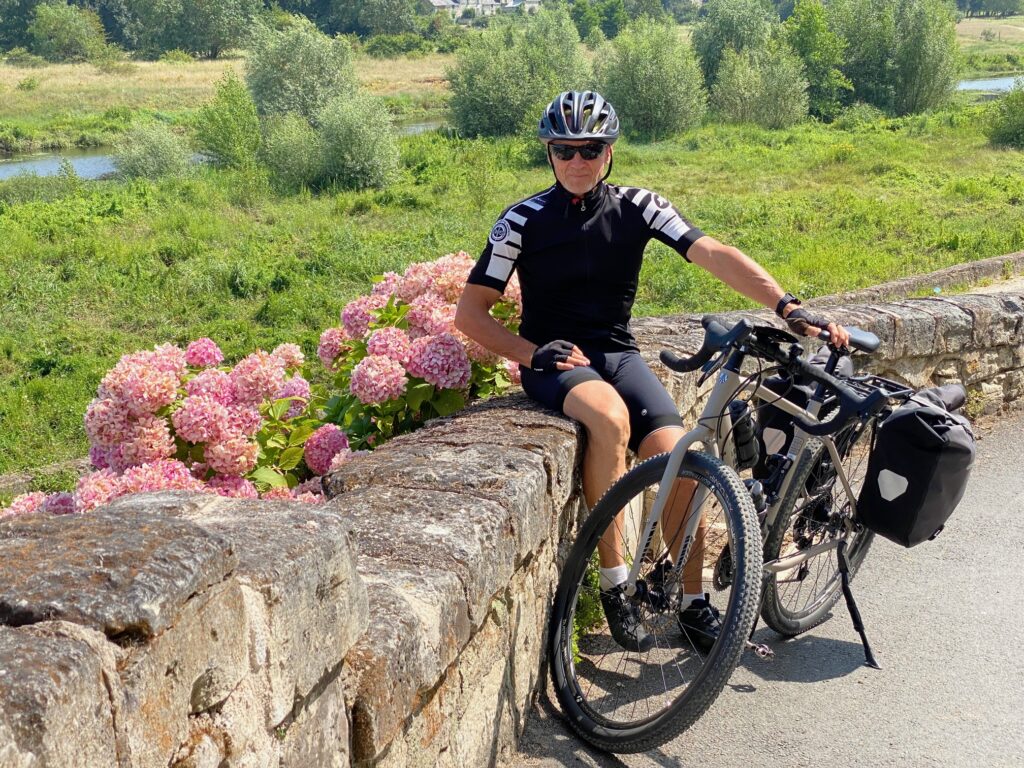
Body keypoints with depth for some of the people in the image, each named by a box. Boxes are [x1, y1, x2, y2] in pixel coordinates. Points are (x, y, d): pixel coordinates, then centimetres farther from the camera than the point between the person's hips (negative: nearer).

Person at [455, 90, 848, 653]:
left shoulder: (637, 206, 0)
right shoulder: (523, 221, -4)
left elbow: (712, 254, -14)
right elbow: (470, 313, -2)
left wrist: (787, 306, -27)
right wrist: (533, 353, -17)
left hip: (617, 353, 3)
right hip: (553, 359, -2)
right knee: (610, 417, -36)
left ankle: (693, 604, -1)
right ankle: (614, 581, -23)